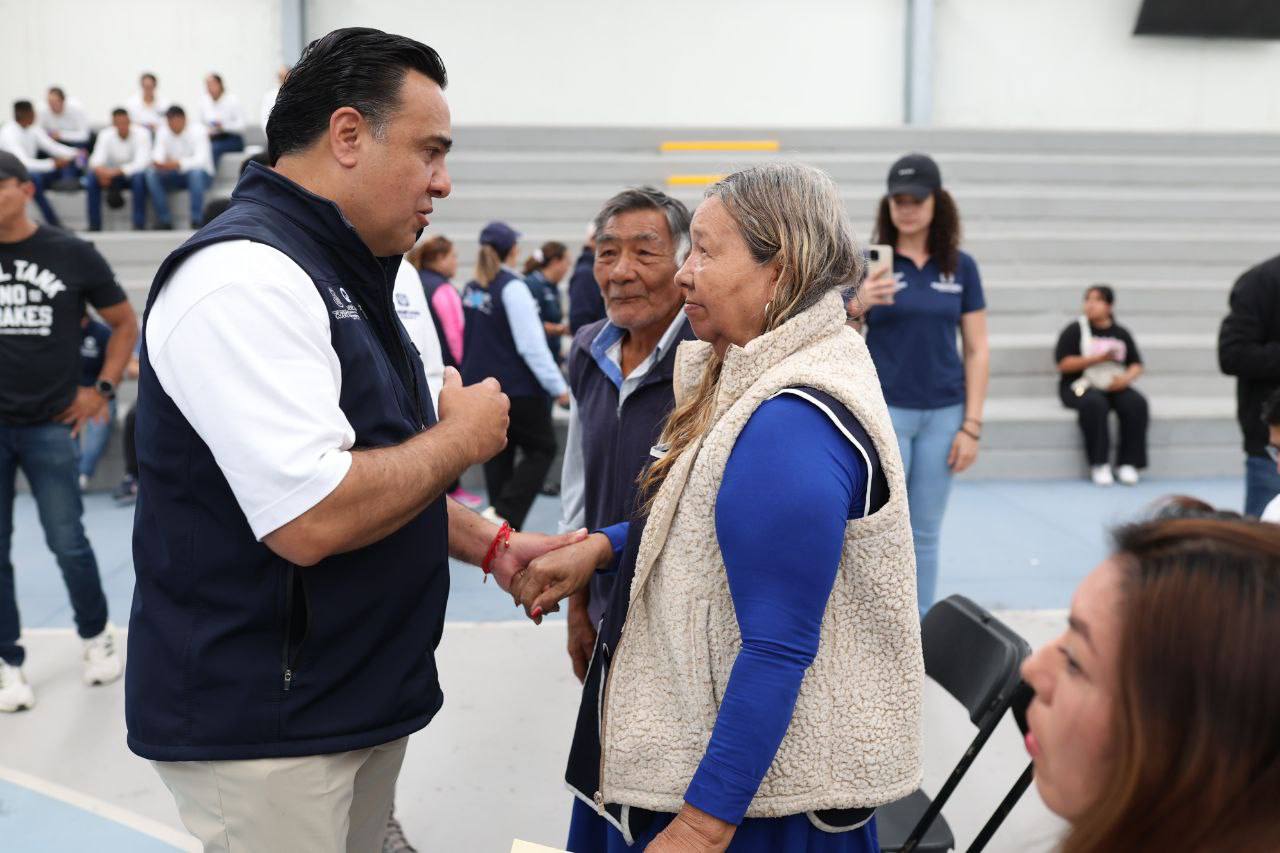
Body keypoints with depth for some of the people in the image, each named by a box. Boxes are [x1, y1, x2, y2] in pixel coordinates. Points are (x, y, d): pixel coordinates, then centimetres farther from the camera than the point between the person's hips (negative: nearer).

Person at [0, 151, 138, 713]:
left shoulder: (72, 255, 0)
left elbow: (125, 323, 10)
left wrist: (102, 389, 2)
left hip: (50, 425, -1)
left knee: (67, 543, 3)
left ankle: (96, 639, 25)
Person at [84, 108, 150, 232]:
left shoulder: (141, 134, -15)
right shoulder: (105, 135, -4)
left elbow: (142, 162, -26)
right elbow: (97, 158, -13)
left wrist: (117, 171, -39)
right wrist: (98, 168, -39)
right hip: (114, 176, 3)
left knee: (139, 176, -38)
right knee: (91, 176, -23)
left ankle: (139, 224, -30)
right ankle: (94, 225, -16)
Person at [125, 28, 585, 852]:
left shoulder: (344, 277, 13)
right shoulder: (244, 277, -20)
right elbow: (310, 519, -28)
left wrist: (492, 545, 9)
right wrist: (460, 438, -14)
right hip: (266, 729, -9)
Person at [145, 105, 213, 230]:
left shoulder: (197, 132, -14)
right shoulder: (163, 133, 0)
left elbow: (201, 160, -28)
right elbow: (158, 154, -12)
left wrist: (178, 164, -46)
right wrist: (157, 163, -39)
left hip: (201, 175, -4)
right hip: (175, 176, 4)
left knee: (196, 172, -38)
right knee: (151, 174, -22)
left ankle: (197, 221, -31)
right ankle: (164, 221, -19)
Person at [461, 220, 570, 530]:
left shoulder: (471, 289, 7)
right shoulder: (512, 287, -16)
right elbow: (531, 345, -18)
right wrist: (558, 387, -13)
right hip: (516, 386, -7)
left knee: (498, 454, 14)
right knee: (541, 448, 4)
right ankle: (505, 514, -10)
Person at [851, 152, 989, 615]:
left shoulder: (960, 267, 5)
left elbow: (977, 350, 5)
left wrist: (972, 426, -1)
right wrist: (858, 306, -26)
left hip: (943, 415, 2)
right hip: (883, 411, -2)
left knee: (926, 534, 10)